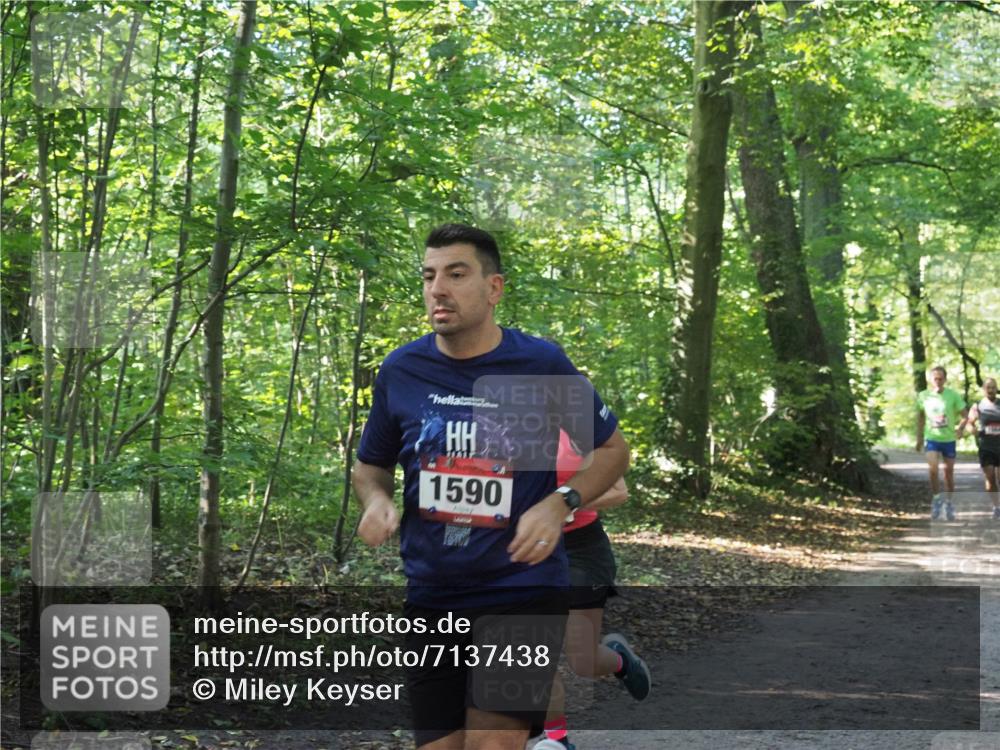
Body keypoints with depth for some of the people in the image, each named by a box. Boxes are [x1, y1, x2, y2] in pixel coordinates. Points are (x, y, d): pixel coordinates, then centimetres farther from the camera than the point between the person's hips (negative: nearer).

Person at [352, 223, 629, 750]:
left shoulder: (541, 365, -7)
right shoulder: (401, 370, 0)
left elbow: (612, 450, 4)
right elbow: (371, 466, 15)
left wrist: (560, 503, -14)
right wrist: (377, 500, -8)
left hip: (522, 590, -3)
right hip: (430, 595, 4)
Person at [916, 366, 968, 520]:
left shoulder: (953, 396, -8)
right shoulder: (924, 396, -3)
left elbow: (964, 414, -4)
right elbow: (920, 416, 10)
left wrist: (960, 428, -24)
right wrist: (919, 437, 11)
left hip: (949, 439, 0)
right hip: (931, 438, 0)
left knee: (949, 472, 9)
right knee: (932, 468, -19)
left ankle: (949, 503, 26)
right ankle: (936, 499, 0)